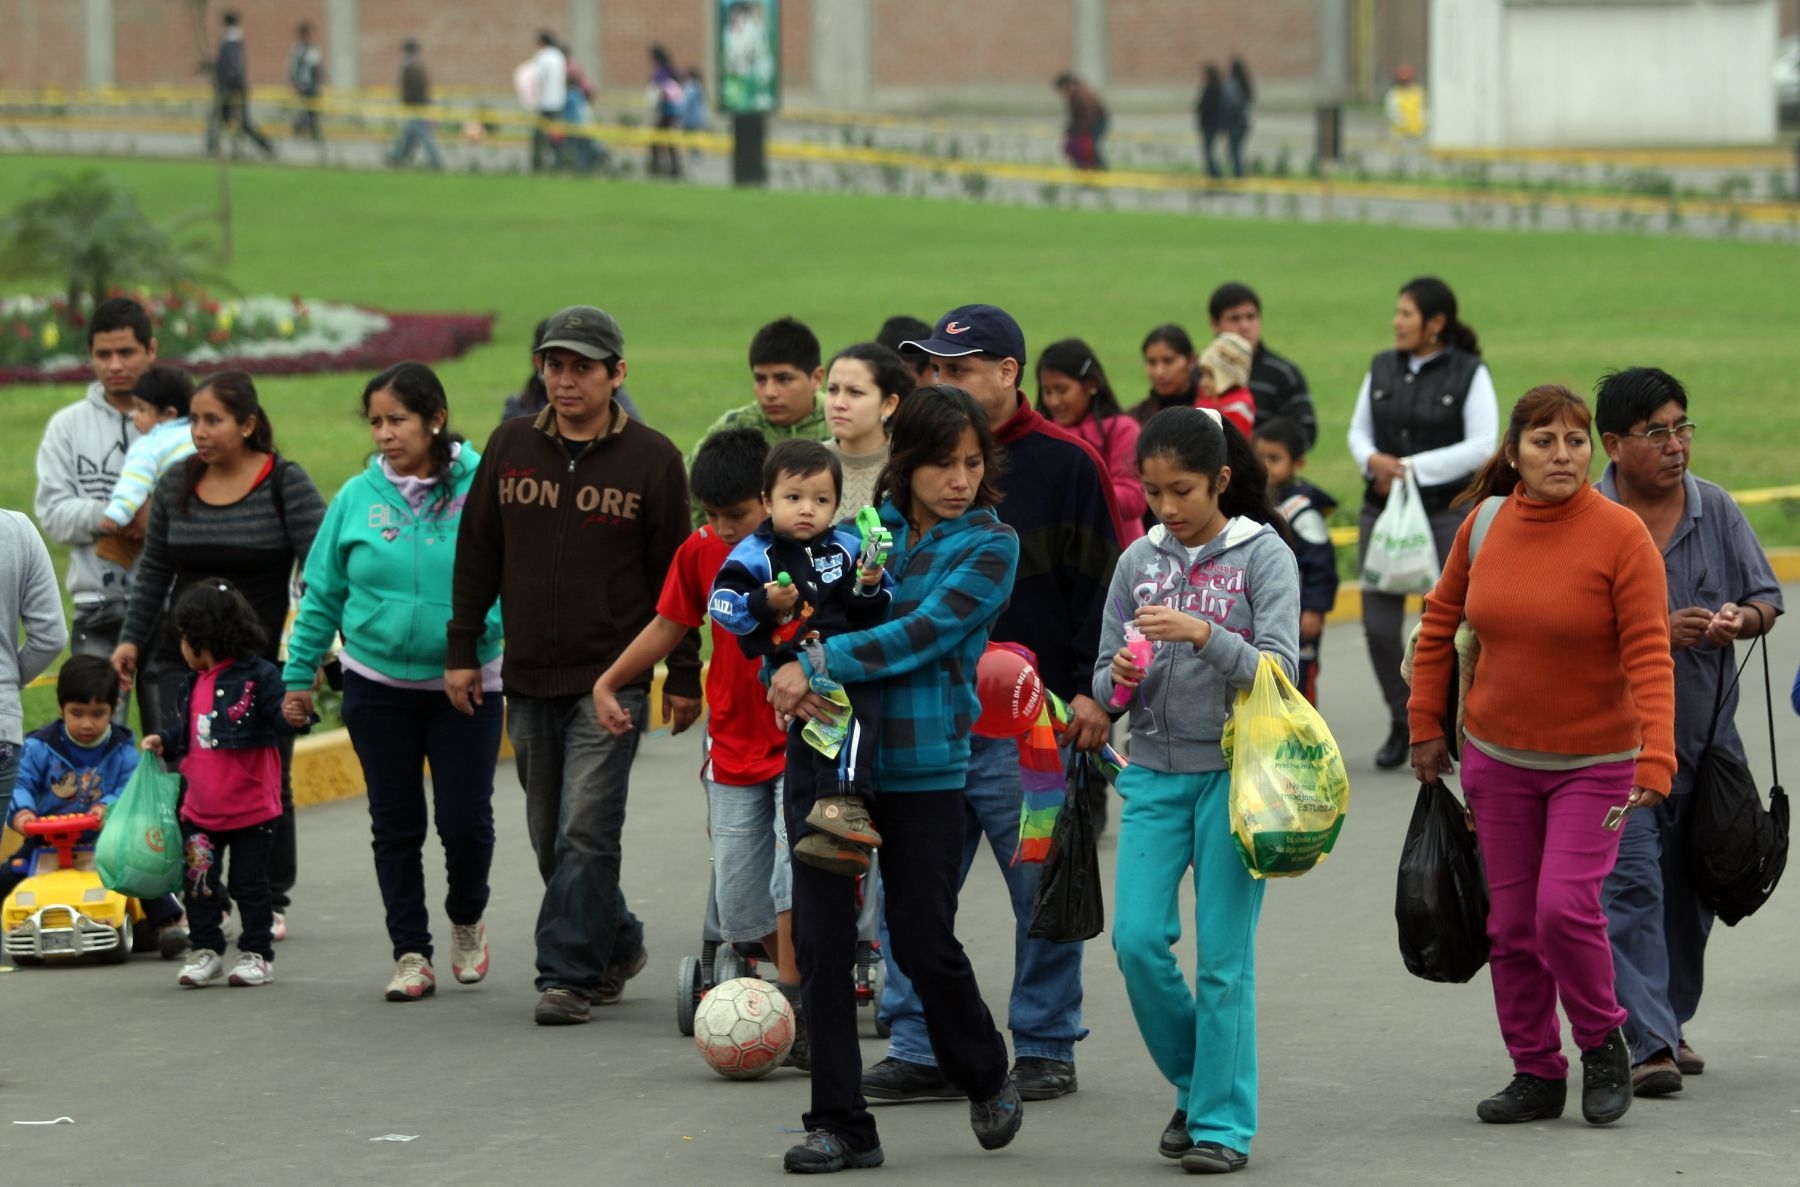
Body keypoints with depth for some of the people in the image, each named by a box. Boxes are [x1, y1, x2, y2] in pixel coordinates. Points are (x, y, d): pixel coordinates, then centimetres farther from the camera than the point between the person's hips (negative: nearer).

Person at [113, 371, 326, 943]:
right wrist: (132, 638, 11)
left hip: (264, 659, -3)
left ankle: (270, 901, 16)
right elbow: (154, 569, 17)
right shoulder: (176, 484, 7)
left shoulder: (286, 484, -5)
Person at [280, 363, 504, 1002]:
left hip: (466, 686, -2)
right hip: (378, 685, 2)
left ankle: (467, 920, 25)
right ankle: (411, 953, 15)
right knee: (396, 825, 6)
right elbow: (322, 595, 7)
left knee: (465, 819, -4)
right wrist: (299, 675, 7)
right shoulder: (358, 497, 1)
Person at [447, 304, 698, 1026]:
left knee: (585, 831, -12)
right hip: (528, 680, 4)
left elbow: (676, 574, 1)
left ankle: (569, 974, -9)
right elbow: (478, 554, 13)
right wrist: (462, 650, 8)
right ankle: (617, 946, 27)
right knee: (550, 836, 10)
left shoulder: (651, 459, -2)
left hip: (612, 677, -4)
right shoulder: (511, 447, 7)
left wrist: (683, 676, 0)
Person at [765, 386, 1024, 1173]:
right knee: (822, 943, -1)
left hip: (923, 770, -3)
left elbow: (924, 634, -16)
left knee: (922, 943, 1)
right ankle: (839, 1124, 8)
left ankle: (986, 1080, 29)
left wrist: (817, 662, -19)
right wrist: (790, 677, -13)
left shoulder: (990, 546, -2)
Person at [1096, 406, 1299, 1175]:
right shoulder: (1139, 562, 7)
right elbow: (1104, 683, 11)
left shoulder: (1263, 556, -4)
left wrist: (1203, 634, -26)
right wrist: (1120, 677, -13)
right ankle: (1196, 1083, 17)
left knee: (1223, 953, -3)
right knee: (1137, 938, -5)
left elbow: (1278, 669, -12)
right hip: (1156, 769, 4)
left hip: (1236, 769, -4)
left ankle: (1223, 1123, 5)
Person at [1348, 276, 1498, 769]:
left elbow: (1481, 447, -10)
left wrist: (1413, 467, -15)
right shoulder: (1383, 368, 8)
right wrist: (1374, 459, -10)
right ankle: (1402, 721, 15)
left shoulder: (1469, 374, -5)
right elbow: (1359, 429, 13)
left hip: (1446, 511, -4)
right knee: (1379, 626, -2)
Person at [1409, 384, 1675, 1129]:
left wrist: (1657, 762, -30)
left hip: (1595, 761, -4)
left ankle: (1603, 1043, 7)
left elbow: (1649, 657, -20)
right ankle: (1536, 1073, 20)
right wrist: (1426, 727, 11)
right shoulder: (1485, 528, -3)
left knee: (1565, 905, -17)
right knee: (1511, 921, 7)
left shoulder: (1621, 535, -16)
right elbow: (1440, 622, 12)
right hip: (1498, 757, 4)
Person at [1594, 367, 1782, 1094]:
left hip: (1706, 734, 5)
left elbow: (1767, 598, 8)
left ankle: (1671, 1023, 29)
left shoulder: (1715, 509, 5)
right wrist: (1658, 632, -22)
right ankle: (1649, 1043, -16)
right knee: (1633, 885, -13)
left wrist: (1742, 618, -15)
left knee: (1691, 894, 13)